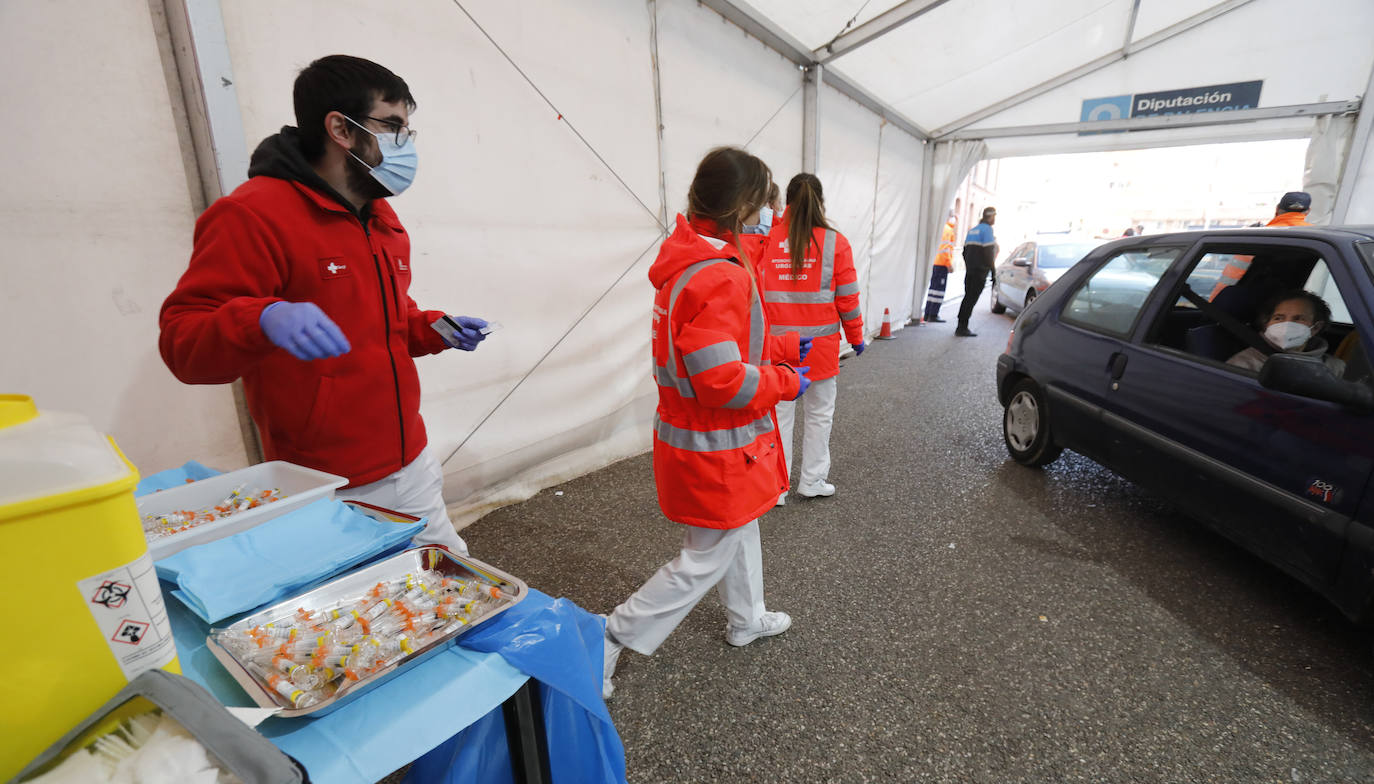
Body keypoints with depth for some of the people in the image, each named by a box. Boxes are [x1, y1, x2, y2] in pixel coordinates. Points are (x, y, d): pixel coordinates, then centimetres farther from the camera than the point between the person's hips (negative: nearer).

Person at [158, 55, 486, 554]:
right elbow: (181, 341, -17)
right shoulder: (253, 215, -13)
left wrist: (435, 330, 7)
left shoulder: (380, 217, 15)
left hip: (413, 465, 8)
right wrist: (263, 319, -37)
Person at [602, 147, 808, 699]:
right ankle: (612, 640, 18)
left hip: (699, 436, 10)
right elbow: (724, 381, -30)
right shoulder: (718, 277, -28)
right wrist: (786, 382, -13)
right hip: (716, 450, -10)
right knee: (705, 560, 7)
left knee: (740, 526, 27)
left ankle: (747, 620, 50)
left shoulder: (687, 260, 5)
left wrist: (783, 347, 15)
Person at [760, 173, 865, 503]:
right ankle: (812, 481, 25)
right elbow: (848, 298, -2)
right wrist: (856, 337, 12)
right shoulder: (835, 243, -5)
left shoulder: (767, 241, -4)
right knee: (819, 415, 15)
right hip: (820, 345, -1)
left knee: (778, 414, 10)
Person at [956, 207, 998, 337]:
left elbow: (965, 251, 19)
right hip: (980, 271, -8)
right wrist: (992, 269, -8)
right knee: (971, 298, -8)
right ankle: (962, 328, -9)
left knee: (968, 297, 13)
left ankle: (961, 327, 15)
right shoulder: (987, 229, -8)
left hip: (970, 269, 8)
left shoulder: (972, 230, 18)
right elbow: (988, 251, -15)